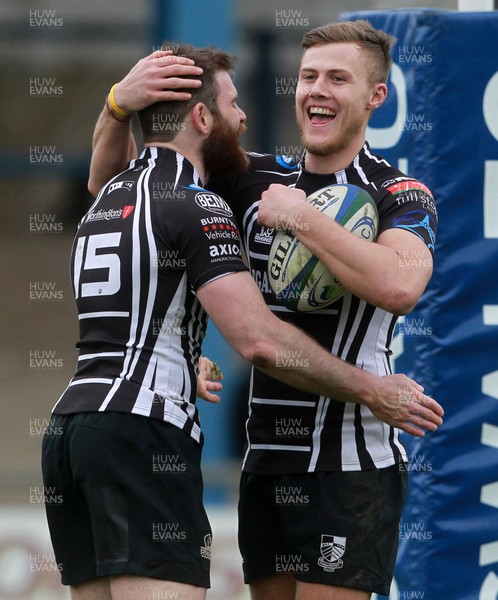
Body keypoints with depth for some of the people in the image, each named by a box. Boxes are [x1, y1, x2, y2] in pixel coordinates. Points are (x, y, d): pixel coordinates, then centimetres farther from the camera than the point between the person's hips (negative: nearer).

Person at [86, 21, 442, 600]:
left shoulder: (401, 196, -3)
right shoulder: (257, 181, 12)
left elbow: (399, 285, -27)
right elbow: (110, 180, 14)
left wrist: (301, 217, -19)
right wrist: (121, 103, -6)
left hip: (349, 460, -6)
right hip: (266, 459, 6)